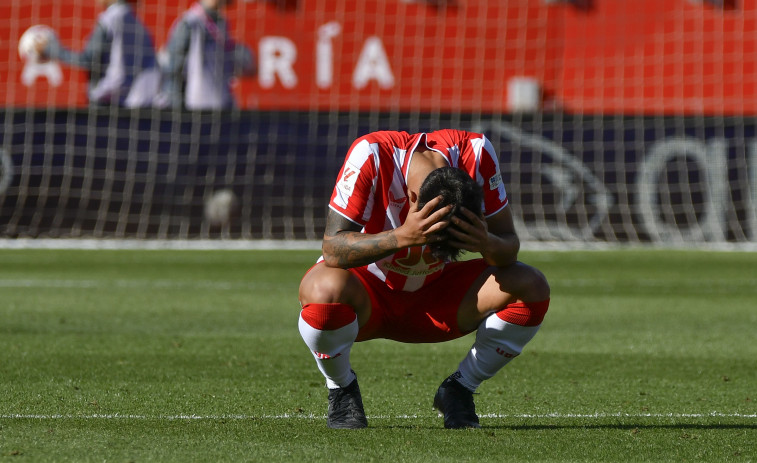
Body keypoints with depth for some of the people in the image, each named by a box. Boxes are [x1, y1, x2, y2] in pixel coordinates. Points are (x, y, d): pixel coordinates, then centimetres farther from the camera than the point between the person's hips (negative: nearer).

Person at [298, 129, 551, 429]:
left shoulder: (476, 152, -22)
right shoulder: (370, 154, -30)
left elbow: (509, 244, -15)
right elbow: (332, 249, -34)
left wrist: (488, 245, -39)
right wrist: (402, 237, -48)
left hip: (437, 292, 3)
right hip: (370, 295, -3)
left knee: (532, 288, -20)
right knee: (324, 290, -39)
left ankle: (458, 390, 2)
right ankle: (342, 391, -6)